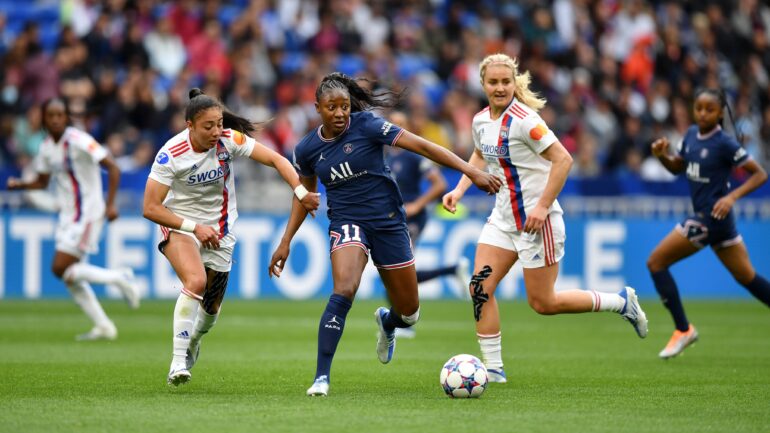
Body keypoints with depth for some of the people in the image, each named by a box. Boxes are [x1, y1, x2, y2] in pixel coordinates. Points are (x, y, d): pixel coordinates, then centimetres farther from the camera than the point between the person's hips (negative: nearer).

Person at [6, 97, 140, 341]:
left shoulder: (79, 141, -15)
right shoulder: (47, 147, 7)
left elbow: (112, 168, -15)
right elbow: (42, 182, 19)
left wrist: (110, 204, -20)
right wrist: (19, 185, -1)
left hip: (88, 213, -8)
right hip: (67, 215, 8)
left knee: (61, 268, -15)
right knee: (70, 277, 6)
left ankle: (120, 278, -2)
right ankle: (104, 327, 14)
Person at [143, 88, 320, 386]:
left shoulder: (229, 140, -16)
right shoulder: (171, 154, -23)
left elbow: (275, 159, -12)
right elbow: (150, 208, -21)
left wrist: (301, 192, -26)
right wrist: (195, 227, -27)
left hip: (219, 230, 3)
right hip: (179, 226, -3)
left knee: (211, 306, 9)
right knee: (196, 281, -31)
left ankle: (193, 342, 44)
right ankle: (178, 361, -26)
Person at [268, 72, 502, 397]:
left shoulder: (366, 126, -12)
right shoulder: (307, 149, -1)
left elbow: (421, 146, -15)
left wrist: (472, 172, -20)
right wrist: (286, 242, 13)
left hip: (388, 221, 0)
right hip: (347, 222, 0)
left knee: (409, 312, 8)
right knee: (343, 292, -29)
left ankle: (386, 322, 48)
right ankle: (321, 377, -25)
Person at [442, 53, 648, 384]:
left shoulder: (524, 120, -20)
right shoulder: (481, 121, 4)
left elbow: (563, 159, -22)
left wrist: (543, 206, -24)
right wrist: (459, 190, 10)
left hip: (536, 219, -7)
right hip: (503, 217, 7)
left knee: (543, 303, -1)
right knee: (480, 288, -6)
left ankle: (622, 301, 18)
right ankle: (493, 369, 2)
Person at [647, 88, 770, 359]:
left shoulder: (724, 144, -15)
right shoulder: (692, 135, 7)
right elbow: (677, 167, 20)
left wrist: (732, 197, -23)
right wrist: (662, 156, -1)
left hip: (712, 216, -9)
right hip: (704, 215, 9)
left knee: (656, 262, -4)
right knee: (747, 277, 13)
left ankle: (683, 329, 2)